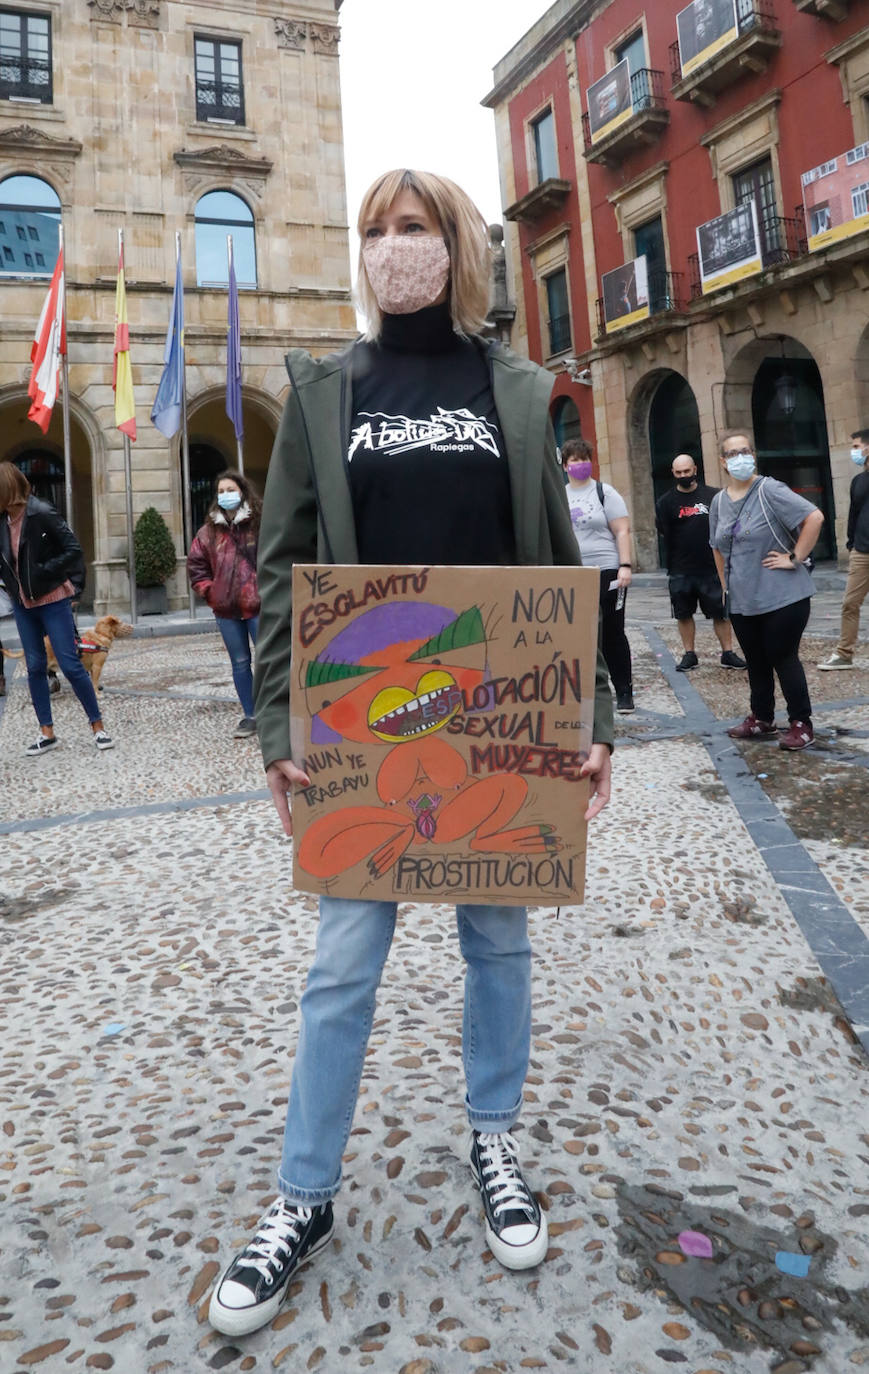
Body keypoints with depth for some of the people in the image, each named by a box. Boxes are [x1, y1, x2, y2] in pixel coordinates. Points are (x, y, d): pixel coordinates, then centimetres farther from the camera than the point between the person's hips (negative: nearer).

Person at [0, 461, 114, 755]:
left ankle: (98, 726, 8)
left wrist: (42, 571, -19)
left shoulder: (42, 513, -16)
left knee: (70, 665, -4)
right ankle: (47, 733, 17)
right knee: (35, 668, 9)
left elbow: (73, 549, -17)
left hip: (53, 601, -6)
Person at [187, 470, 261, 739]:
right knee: (240, 662, 11)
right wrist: (209, 592, 5)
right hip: (226, 609, 4)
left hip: (258, 605, -4)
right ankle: (249, 716, 20)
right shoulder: (209, 531, 8)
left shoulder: (261, 523, -4)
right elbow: (195, 564, 15)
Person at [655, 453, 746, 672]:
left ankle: (728, 653, 11)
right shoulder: (666, 501, 4)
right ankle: (689, 655, 17)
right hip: (681, 570, 1)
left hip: (712, 566, 0)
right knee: (683, 614, 6)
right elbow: (664, 533, 1)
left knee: (720, 612, 2)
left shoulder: (714, 495, 4)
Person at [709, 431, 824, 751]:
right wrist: (725, 584, 16)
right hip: (741, 601, 6)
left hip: (782, 596, -6)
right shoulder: (719, 501, 8)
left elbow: (815, 517, -20)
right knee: (755, 661, 14)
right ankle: (761, 719, 28)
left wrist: (795, 559, -18)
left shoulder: (770, 490, -11)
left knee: (783, 657, -1)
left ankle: (801, 724, 11)